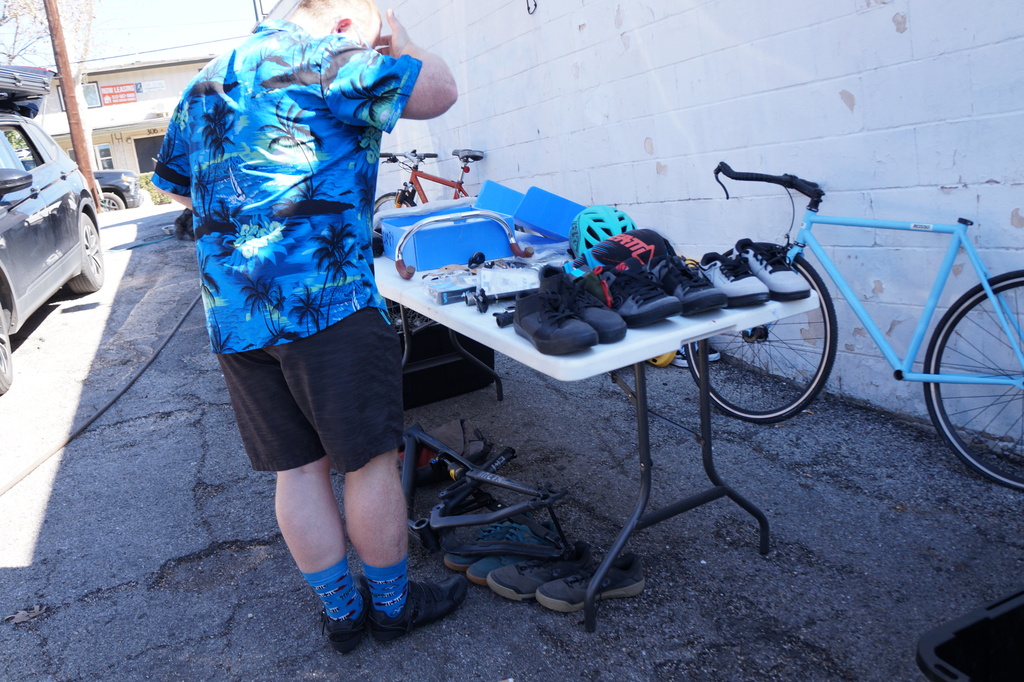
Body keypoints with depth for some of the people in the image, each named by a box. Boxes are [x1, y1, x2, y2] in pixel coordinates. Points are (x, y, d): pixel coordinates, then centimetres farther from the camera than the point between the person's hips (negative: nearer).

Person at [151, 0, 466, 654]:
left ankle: (342, 612, 27)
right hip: (325, 303, -8)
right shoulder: (326, 59, -5)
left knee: (298, 468, 13)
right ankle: (393, 604, 24)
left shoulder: (206, 83, 20)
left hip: (230, 313, 8)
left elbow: (173, 183, 30)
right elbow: (440, 91, 1)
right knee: (371, 462, 7)